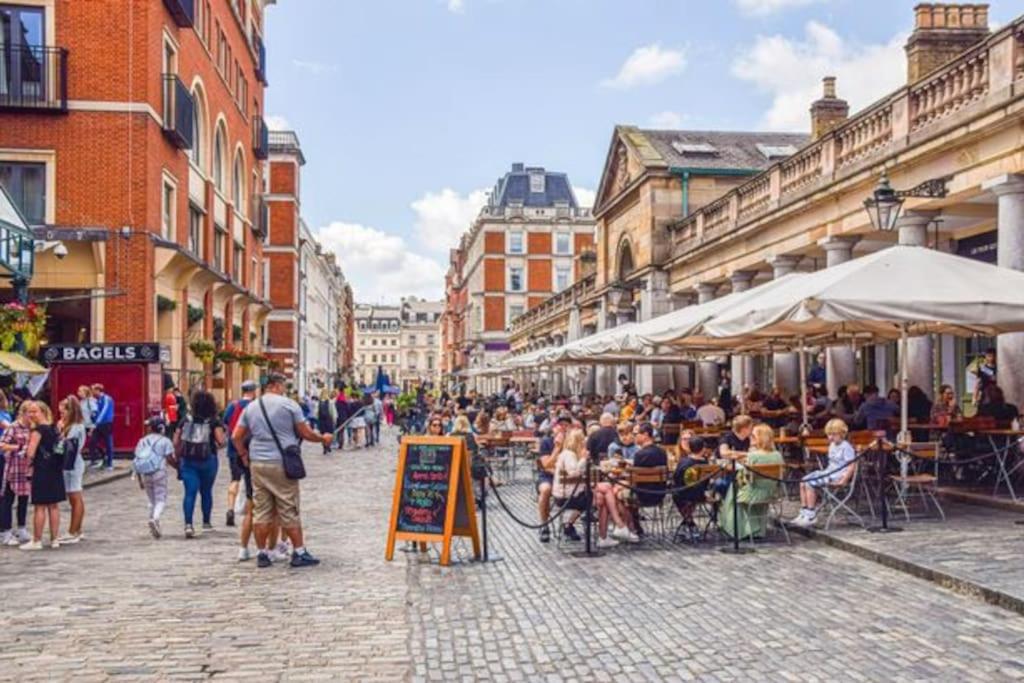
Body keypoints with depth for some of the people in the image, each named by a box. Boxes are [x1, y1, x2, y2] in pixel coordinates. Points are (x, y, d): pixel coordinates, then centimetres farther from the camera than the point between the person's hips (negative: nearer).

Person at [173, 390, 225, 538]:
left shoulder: (186, 420, 7)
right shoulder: (214, 422, -2)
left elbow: (176, 442, 6)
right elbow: (221, 441, -14)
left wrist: (178, 458, 17)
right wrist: (221, 442, 9)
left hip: (187, 460, 1)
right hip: (207, 460, -1)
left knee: (190, 492, -4)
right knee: (206, 492, 16)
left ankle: (188, 524, -21)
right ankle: (206, 522, 29)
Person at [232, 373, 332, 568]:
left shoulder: (250, 407, 9)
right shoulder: (288, 405, -5)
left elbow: (236, 437, 9)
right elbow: (305, 433, -3)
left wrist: (244, 455, 22)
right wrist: (323, 438, 14)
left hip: (257, 464, 4)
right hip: (281, 464, -4)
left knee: (261, 511, 9)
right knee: (289, 511, 2)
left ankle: (262, 554, 12)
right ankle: (299, 553, 7)